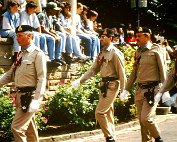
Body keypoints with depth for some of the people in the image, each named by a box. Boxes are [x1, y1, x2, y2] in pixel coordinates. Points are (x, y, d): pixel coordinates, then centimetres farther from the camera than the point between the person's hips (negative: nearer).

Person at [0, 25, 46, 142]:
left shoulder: (38, 54, -12)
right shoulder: (22, 54, 13)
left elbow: (42, 79, -17)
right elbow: (10, 74, 18)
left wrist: (36, 100, -23)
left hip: (30, 96, -8)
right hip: (20, 95, 8)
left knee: (17, 127, -12)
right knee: (29, 129, 15)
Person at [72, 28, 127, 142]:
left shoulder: (115, 53, -13)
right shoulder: (102, 53, 11)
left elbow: (121, 72, -13)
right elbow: (94, 69, 15)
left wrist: (123, 90, -13)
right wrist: (80, 81, 7)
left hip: (112, 85, -8)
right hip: (104, 85, 8)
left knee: (100, 112, -11)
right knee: (108, 114, 13)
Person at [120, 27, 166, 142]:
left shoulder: (155, 50, -5)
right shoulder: (138, 52, 13)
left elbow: (163, 70, -7)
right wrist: (126, 89, 16)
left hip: (152, 89, -7)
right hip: (140, 89, 7)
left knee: (146, 118, -13)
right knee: (142, 121, 7)